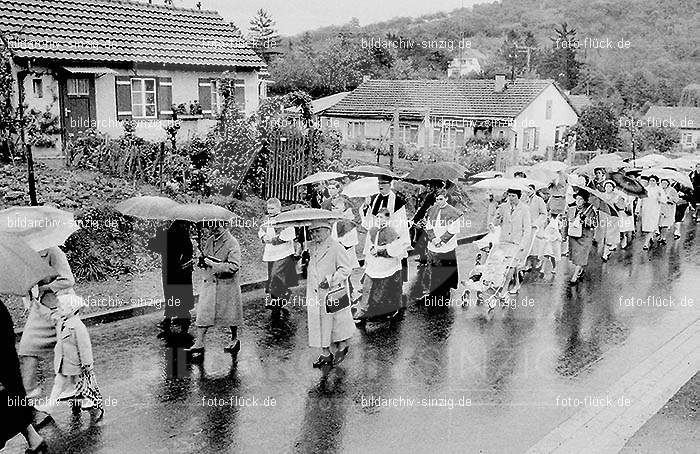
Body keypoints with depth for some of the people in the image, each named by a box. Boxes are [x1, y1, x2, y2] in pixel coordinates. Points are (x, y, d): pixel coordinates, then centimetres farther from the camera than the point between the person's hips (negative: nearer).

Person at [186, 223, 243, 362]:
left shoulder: (232, 244, -15)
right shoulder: (210, 240, 7)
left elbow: (234, 266, -23)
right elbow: (205, 258, 21)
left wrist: (213, 264, -22)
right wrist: (203, 261, -3)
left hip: (227, 284, -6)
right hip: (209, 282, 6)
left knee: (230, 314, 10)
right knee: (203, 314, 1)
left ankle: (234, 340, 30)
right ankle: (198, 345, 5)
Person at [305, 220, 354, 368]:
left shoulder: (336, 248, -14)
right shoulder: (313, 248, 9)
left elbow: (346, 268, -16)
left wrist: (331, 280, -23)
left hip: (333, 293, -7)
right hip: (316, 294, 7)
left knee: (339, 321, 8)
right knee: (319, 322, 9)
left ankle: (342, 346, 29)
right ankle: (326, 353, 18)